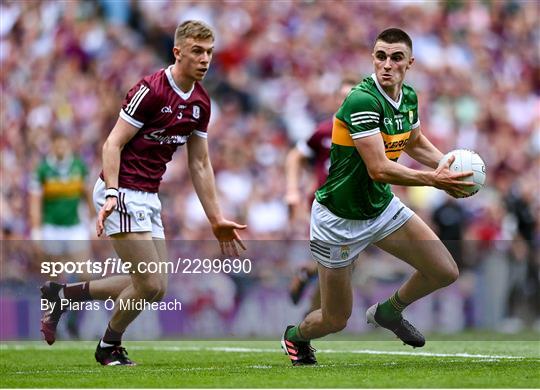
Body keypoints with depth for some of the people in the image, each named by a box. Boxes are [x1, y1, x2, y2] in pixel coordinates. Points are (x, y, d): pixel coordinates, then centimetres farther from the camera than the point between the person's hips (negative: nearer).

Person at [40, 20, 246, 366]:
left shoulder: (201, 102, 8)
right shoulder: (151, 90, -17)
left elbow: (200, 164, 14)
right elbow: (113, 144, -16)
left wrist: (216, 219, 12)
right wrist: (111, 195, -28)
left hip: (149, 198, 9)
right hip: (123, 193, -9)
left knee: (154, 287, 7)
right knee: (151, 284, -11)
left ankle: (63, 294, 19)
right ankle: (109, 347, 14)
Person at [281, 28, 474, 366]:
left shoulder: (408, 97, -2)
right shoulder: (362, 100, -28)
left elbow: (416, 143, 18)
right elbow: (379, 169, -33)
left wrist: (448, 164, 0)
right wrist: (434, 180, -32)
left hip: (382, 206, 7)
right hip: (340, 219, -7)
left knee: (446, 272, 0)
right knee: (336, 320, 3)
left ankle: (389, 312, 29)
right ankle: (296, 337, 39)